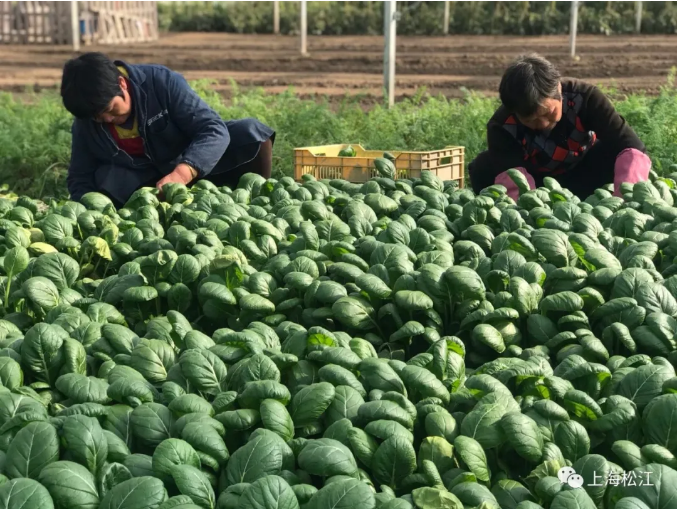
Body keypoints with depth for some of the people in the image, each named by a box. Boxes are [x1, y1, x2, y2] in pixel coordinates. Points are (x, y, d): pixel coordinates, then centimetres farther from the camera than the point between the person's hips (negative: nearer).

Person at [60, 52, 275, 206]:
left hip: (195, 164, -1)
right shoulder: (84, 124, -12)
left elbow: (215, 129, -30)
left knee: (251, 133, -26)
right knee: (105, 181, -32)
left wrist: (181, 174, -46)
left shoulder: (161, 81, -24)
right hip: (143, 180, 2)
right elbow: (80, 179, -2)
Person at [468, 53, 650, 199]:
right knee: (482, 169, -30)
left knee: (614, 152, -32)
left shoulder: (583, 97, -31)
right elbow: (511, 175, -43)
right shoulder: (502, 127, -30)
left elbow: (630, 146, -38)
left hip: (582, 175, 1)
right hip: (536, 181, -1)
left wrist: (624, 197, -55)